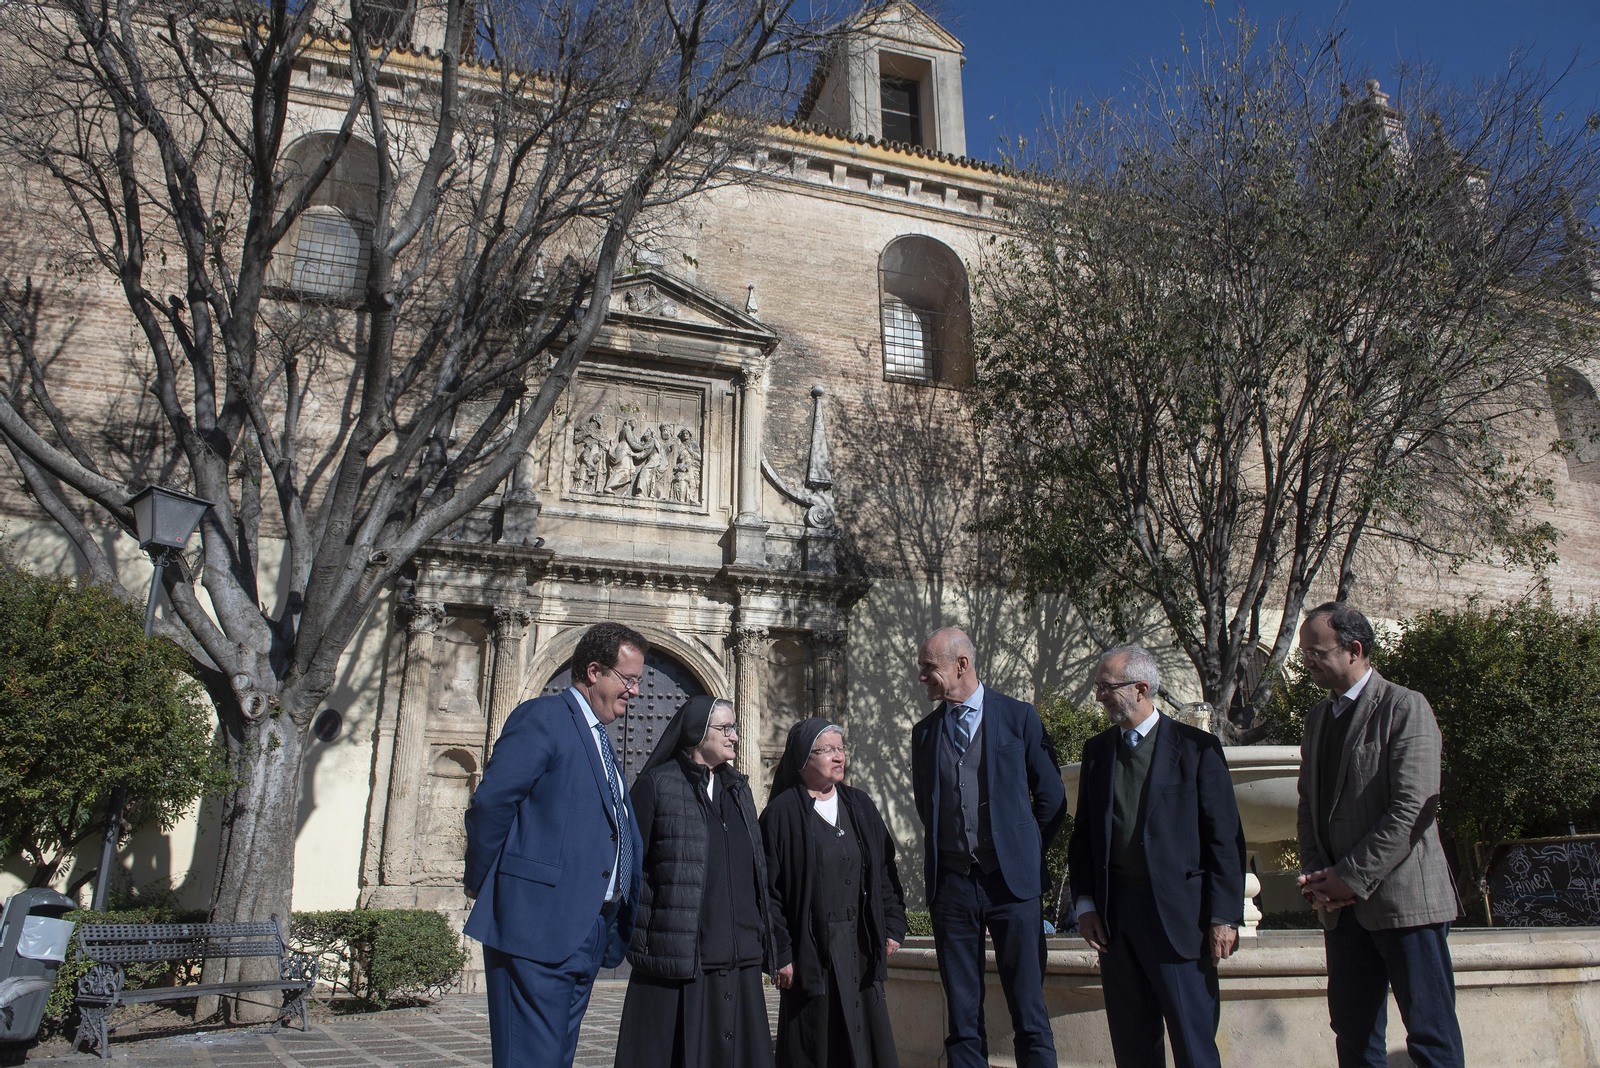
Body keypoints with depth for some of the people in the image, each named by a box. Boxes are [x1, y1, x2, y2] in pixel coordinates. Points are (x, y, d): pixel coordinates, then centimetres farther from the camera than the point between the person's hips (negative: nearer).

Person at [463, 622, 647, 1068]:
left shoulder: (599, 739, 21)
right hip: (537, 925, -9)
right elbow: (490, 801, -16)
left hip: (586, 936, 9)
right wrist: (480, 881, -6)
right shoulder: (542, 718, -8)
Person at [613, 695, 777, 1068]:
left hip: (738, 960, 6)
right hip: (678, 955, -5)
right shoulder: (656, 784, -2)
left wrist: (764, 939, 12)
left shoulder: (738, 789, 16)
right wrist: (639, 942, -10)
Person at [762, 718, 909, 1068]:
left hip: (861, 947, 5)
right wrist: (780, 953, -11)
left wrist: (893, 926, 5)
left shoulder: (860, 806, 10)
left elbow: (885, 870, 13)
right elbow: (770, 889, -8)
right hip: (811, 951, -4)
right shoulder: (782, 813, -6)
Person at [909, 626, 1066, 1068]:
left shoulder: (1019, 717, 0)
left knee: (1030, 1015, 1)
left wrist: (1026, 855, 7)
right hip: (951, 883, 3)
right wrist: (946, 854, 12)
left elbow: (1051, 798, 5)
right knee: (962, 1019, 7)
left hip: (1011, 881, -3)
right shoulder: (924, 732, 9)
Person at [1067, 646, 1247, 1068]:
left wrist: (1224, 915, -9)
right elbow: (1083, 833, 13)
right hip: (1114, 916, 4)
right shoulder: (1096, 749, 11)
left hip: (1178, 913, -4)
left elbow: (1226, 838, -4)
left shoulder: (1197, 747, -3)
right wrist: (1085, 904, 5)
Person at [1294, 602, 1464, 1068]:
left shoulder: (1405, 707, -8)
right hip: (1343, 905, 7)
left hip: (1404, 898, -7)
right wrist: (1317, 873, -1)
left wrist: (1352, 877, -15)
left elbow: (1412, 810, -16)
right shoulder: (1319, 717, 15)